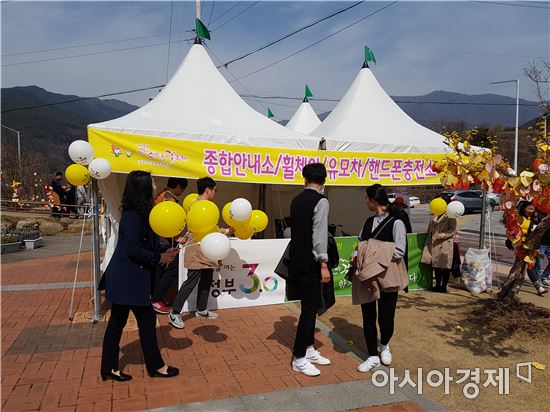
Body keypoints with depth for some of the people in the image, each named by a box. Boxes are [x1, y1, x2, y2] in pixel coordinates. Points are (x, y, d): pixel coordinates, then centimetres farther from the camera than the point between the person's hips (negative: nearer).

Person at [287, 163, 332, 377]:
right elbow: (319, 234, -18)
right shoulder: (321, 201, -13)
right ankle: (299, 359, 9)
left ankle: (309, 350, 28)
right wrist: (324, 265, -16)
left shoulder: (297, 200, 10)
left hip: (296, 261, 8)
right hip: (309, 263, -8)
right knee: (309, 309, 1)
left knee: (310, 307, 18)